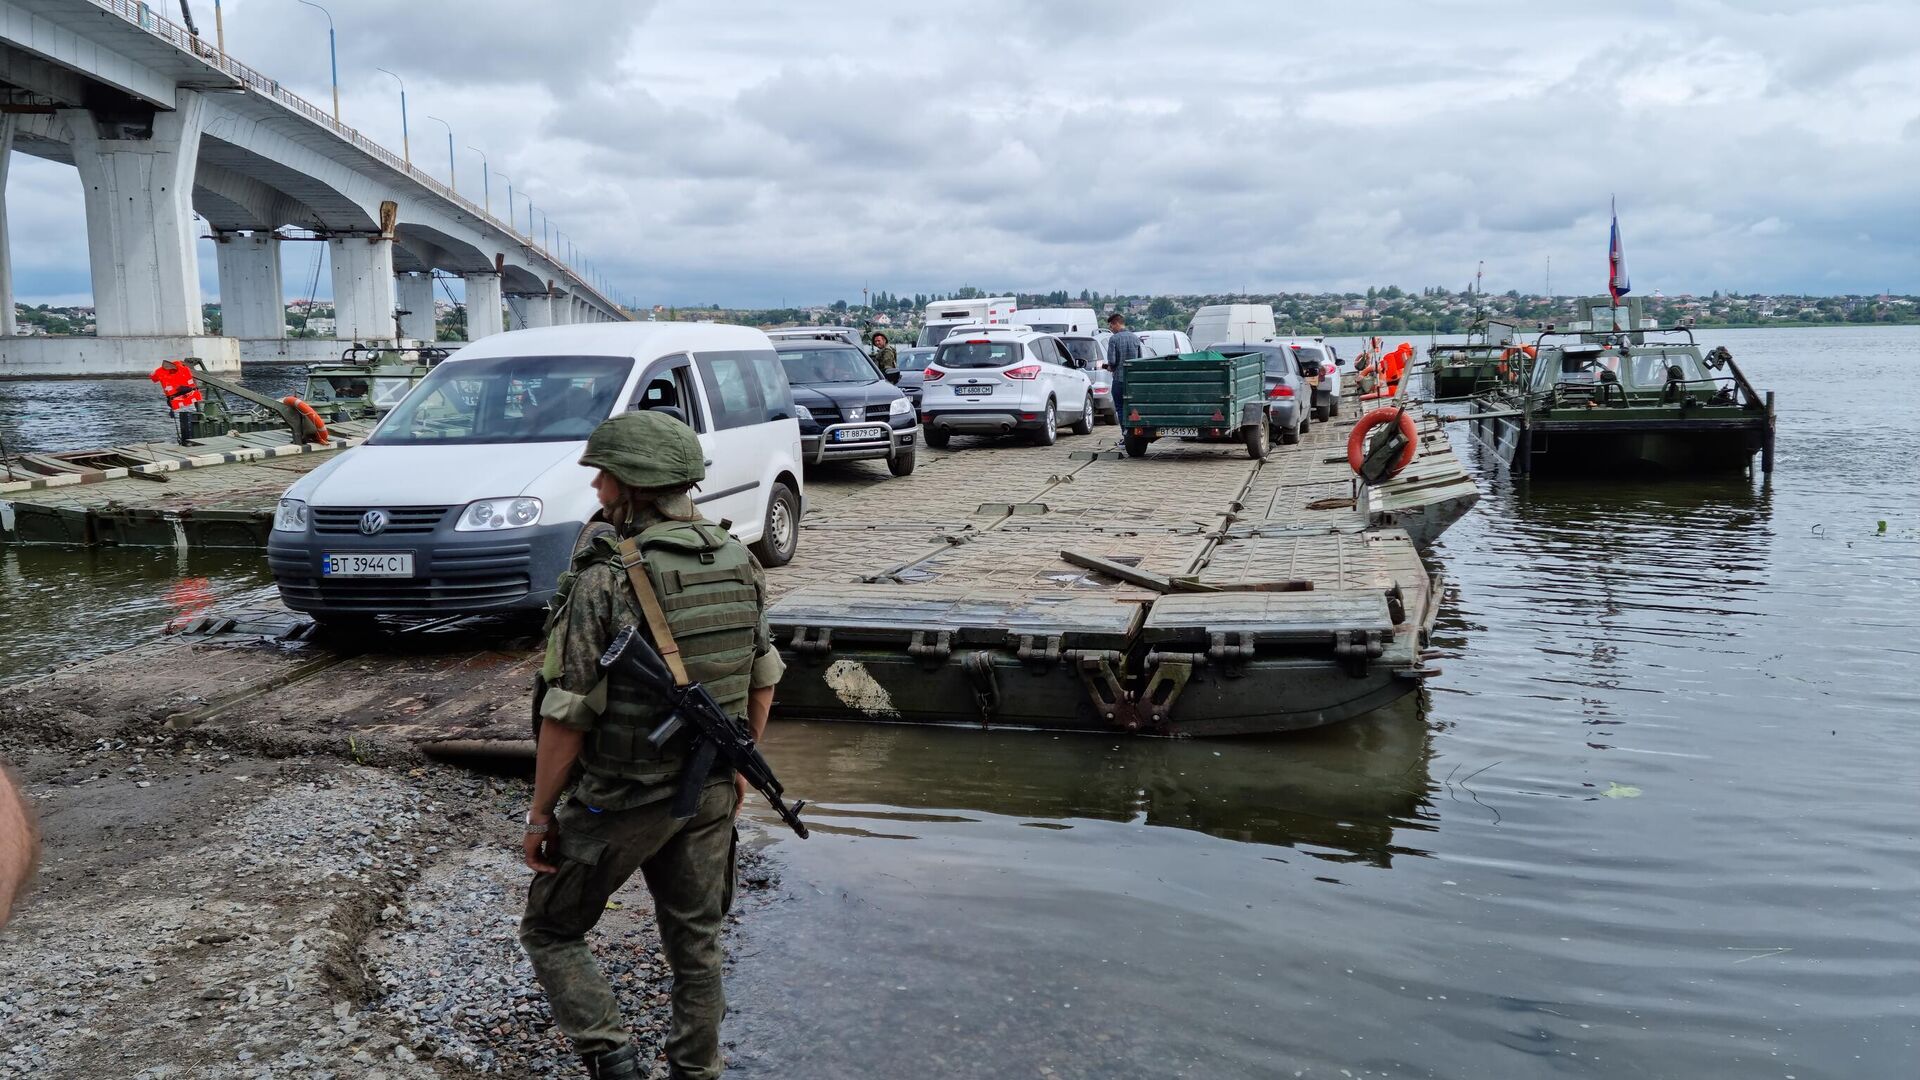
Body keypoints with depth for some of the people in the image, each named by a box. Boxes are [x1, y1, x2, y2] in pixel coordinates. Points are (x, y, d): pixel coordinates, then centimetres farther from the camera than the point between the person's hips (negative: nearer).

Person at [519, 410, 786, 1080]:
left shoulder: (605, 579, -21)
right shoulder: (738, 562, -2)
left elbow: (567, 714, -19)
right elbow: (764, 678, 7)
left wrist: (541, 813, -8)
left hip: (622, 800, -5)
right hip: (711, 794, 6)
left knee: (550, 932, 15)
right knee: (697, 943, 20)